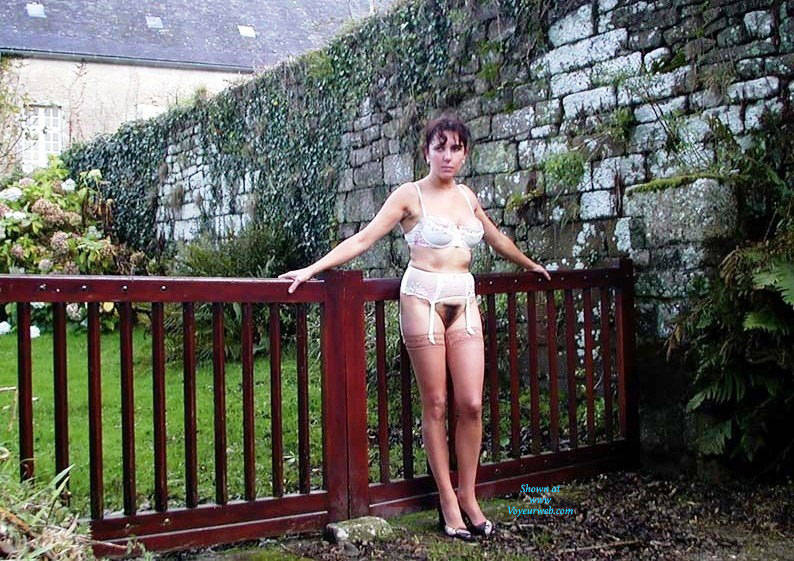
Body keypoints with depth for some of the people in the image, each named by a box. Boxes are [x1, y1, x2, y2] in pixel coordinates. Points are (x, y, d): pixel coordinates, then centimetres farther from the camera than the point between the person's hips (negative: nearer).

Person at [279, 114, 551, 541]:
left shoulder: (466, 196, 15)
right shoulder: (410, 195, 0)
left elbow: (496, 239, 31)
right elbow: (363, 239, -4)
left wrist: (529, 264, 43)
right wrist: (311, 269, -11)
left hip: (464, 303, 5)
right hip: (424, 299, -5)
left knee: (471, 404, -2)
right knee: (436, 405, -1)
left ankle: (468, 497, 11)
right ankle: (448, 501, 8)